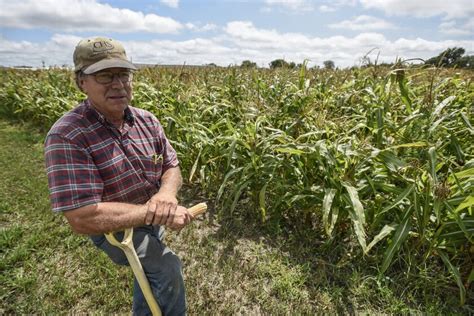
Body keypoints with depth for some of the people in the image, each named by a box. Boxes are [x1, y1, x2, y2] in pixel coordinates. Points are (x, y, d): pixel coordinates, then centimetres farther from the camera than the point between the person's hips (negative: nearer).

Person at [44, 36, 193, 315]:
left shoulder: (148, 121, -10)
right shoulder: (66, 137, -28)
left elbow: (172, 167, -6)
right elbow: (83, 218, -33)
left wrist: (167, 192, -29)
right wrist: (156, 212, -34)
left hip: (152, 221, 6)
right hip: (113, 229, -6)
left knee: (151, 273, 27)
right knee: (168, 268, -21)